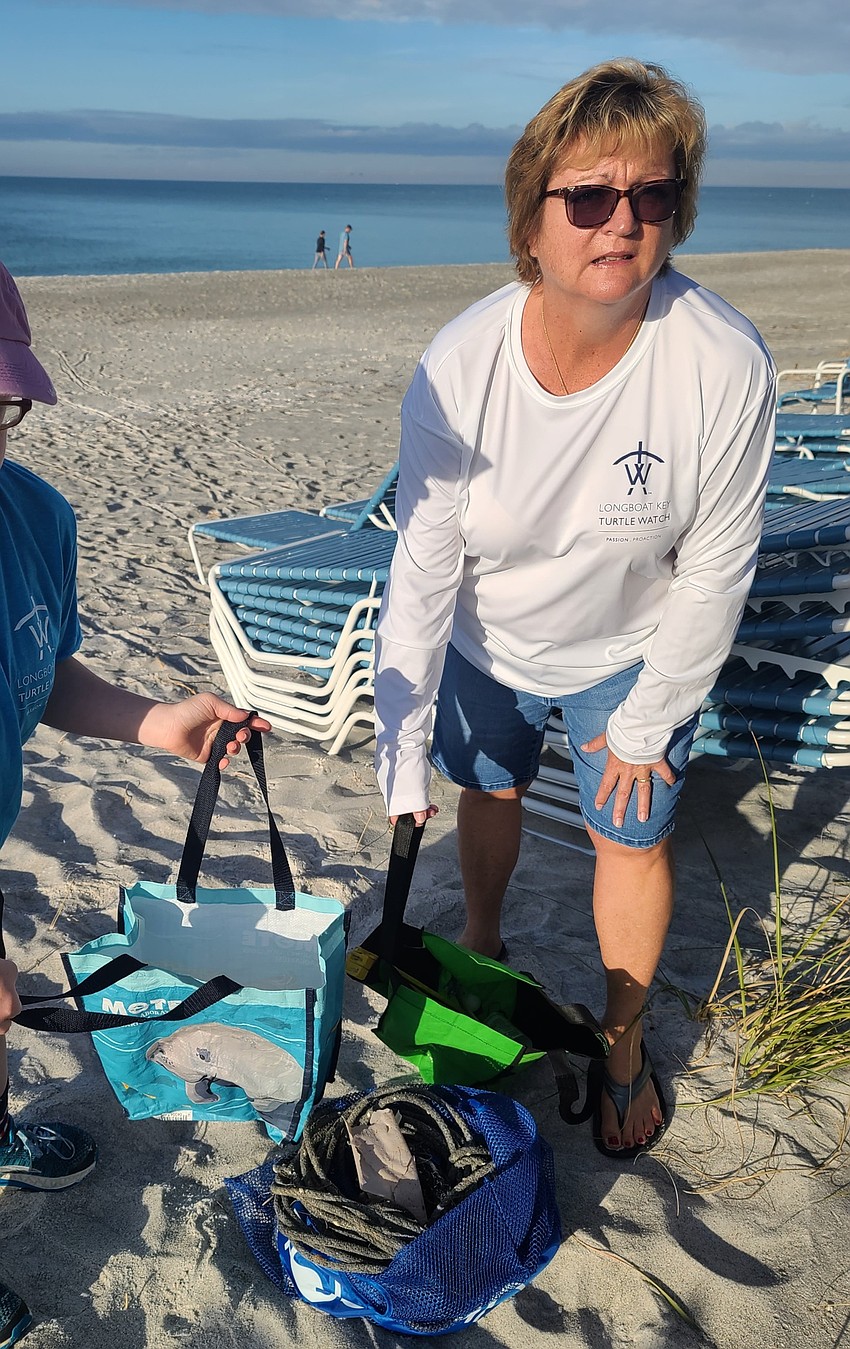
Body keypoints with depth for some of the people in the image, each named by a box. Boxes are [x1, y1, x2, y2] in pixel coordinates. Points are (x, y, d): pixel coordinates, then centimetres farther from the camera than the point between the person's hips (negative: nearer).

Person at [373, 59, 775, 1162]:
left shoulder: (725, 366, -30)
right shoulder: (459, 366, -28)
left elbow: (714, 572, -19)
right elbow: (424, 567, -21)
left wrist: (648, 722, -10)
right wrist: (404, 746, -19)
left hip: (632, 651, -1)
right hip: (487, 646, 2)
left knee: (633, 838, 7)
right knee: (490, 794, 22)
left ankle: (623, 1040, 35)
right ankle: (483, 939, 54)